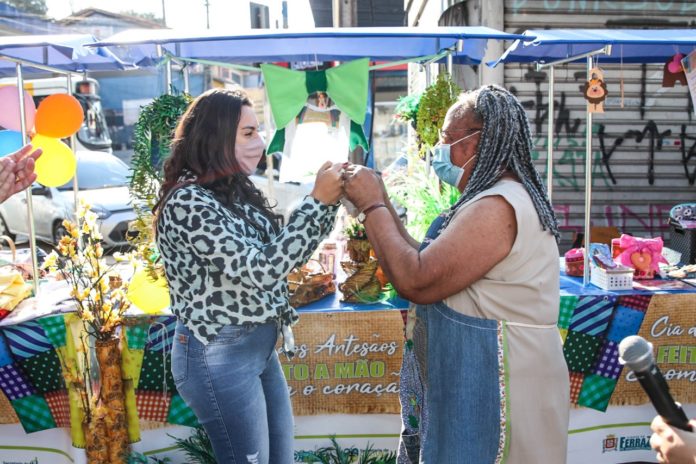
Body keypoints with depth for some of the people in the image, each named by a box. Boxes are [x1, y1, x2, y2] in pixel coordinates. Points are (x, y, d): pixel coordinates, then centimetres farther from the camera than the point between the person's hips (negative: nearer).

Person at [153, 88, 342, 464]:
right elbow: (260, 271, -28)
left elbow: (279, 255, 9)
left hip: (260, 347, 9)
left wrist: (327, 200, -2)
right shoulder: (187, 201, -21)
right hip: (219, 355, -9)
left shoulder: (236, 193, 6)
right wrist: (318, 201, -23)